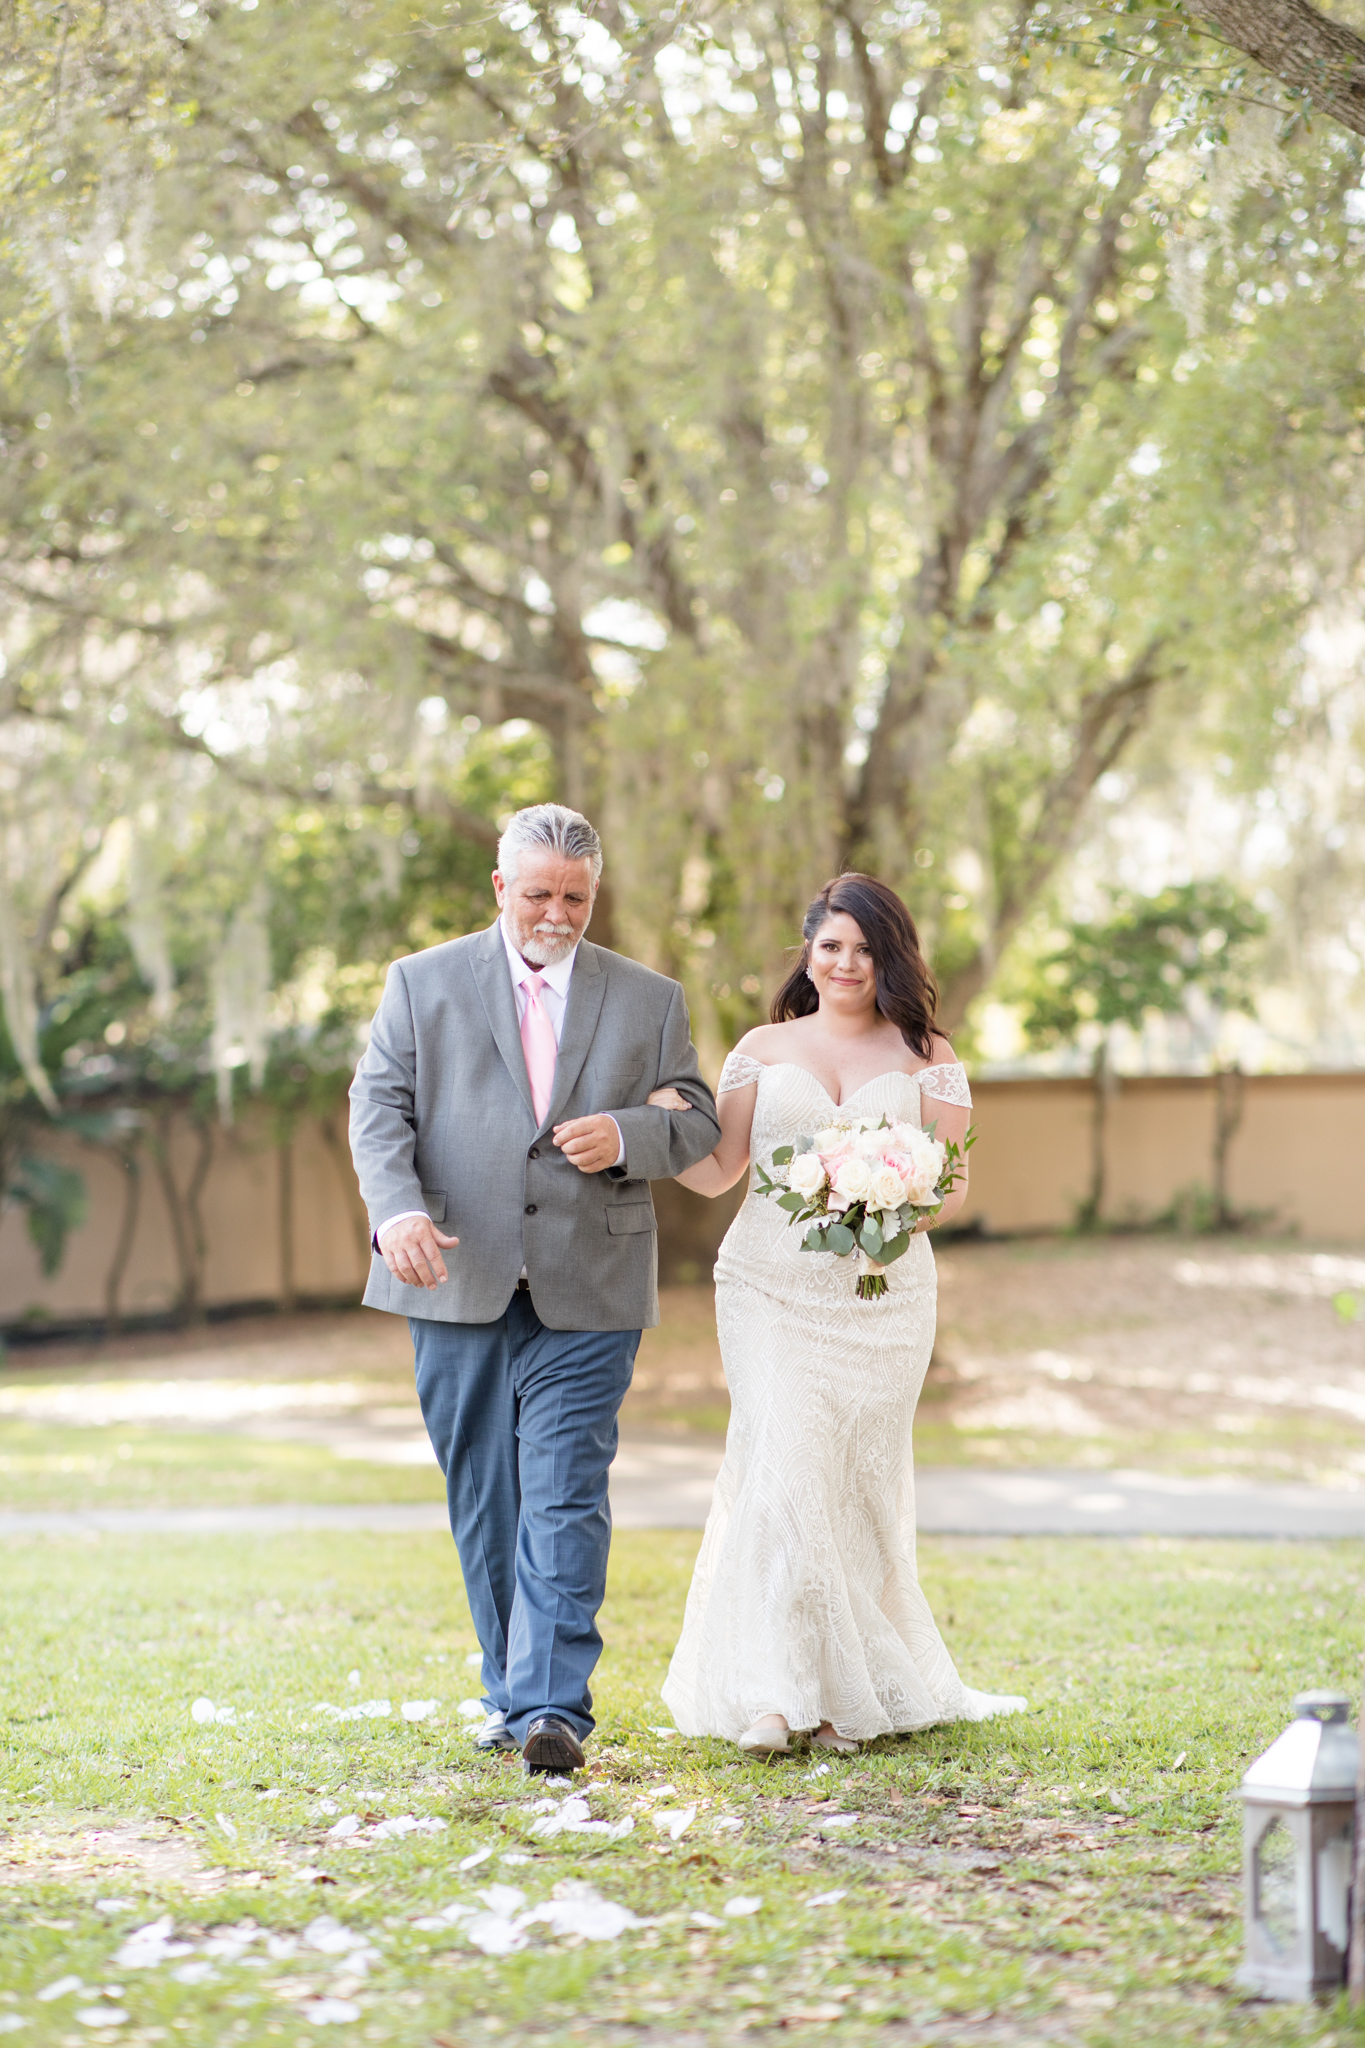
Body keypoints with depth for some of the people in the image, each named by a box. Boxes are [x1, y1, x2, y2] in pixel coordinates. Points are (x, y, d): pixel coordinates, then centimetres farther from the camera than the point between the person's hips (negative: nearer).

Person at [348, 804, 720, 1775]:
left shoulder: (650, 999, 11)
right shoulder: (422, 983, 8)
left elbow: (698, 1122, 12)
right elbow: (379, 1107, 0)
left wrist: (625, 1137, -10)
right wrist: (397, 1209, -18)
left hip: (587, 1294, -1)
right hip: (458, 1286, 1)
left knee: (566, 1500, -11)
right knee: (484, 1500, 9)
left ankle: (551, 1707, -15)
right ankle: (511, 1690, 21)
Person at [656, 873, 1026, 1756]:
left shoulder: (926, 1055, 8)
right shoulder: (763, 1049, 11)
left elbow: (955, 1186, 2)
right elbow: (718, 1170, 7)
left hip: (882, 1294, 0)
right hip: (773, 1289, 0)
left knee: (862, 1484, 4)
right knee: (785, 1467, -14)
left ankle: (854, 1689, 14)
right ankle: (777, 1692, -15)